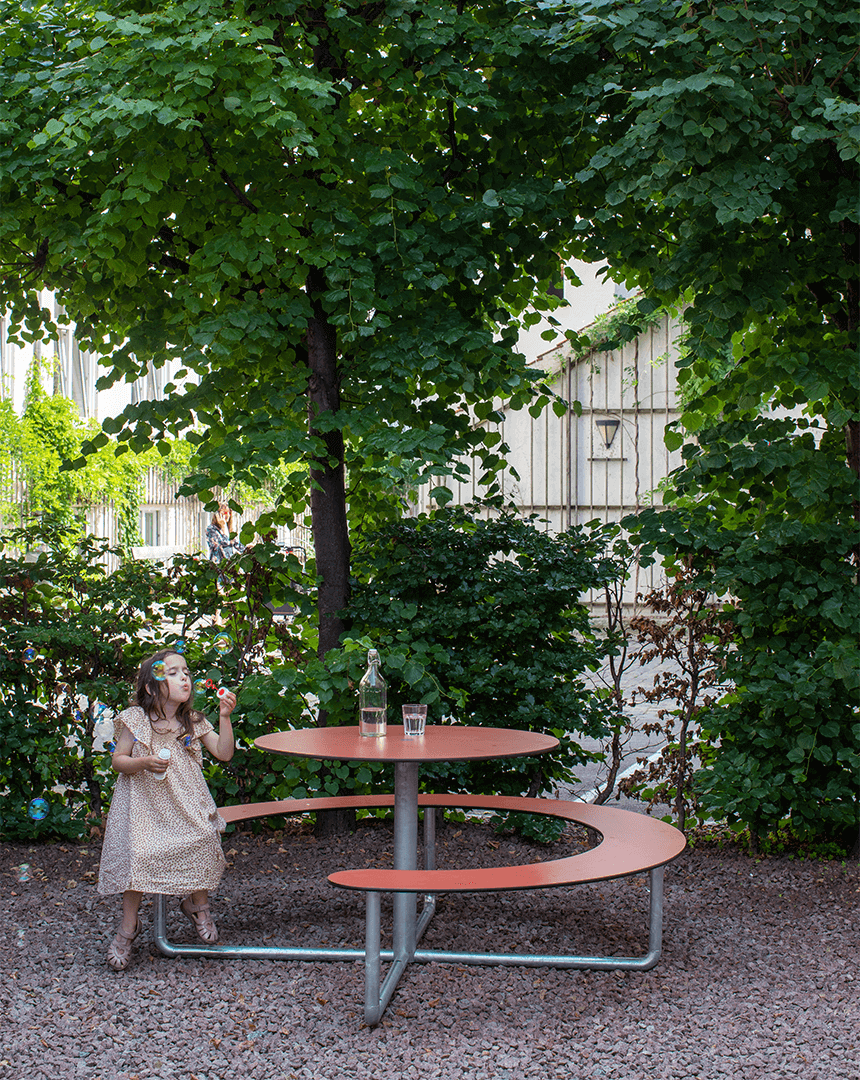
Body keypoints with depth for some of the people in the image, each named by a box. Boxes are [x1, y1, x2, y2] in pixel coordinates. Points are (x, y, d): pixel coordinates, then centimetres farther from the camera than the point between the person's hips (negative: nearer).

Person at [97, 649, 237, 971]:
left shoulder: (194, 722, 3)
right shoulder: (134, 720, -4)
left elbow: (224, 753, -2)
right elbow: (118, 759, -1)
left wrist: (224, 717, -12)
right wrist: (143, 763, -20)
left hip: (187, 805, 2)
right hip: (144, 803, -2)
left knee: (202, 847, -19)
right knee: (137, 854, -15)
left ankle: (197, 903, 11)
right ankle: (128, 925, 6)